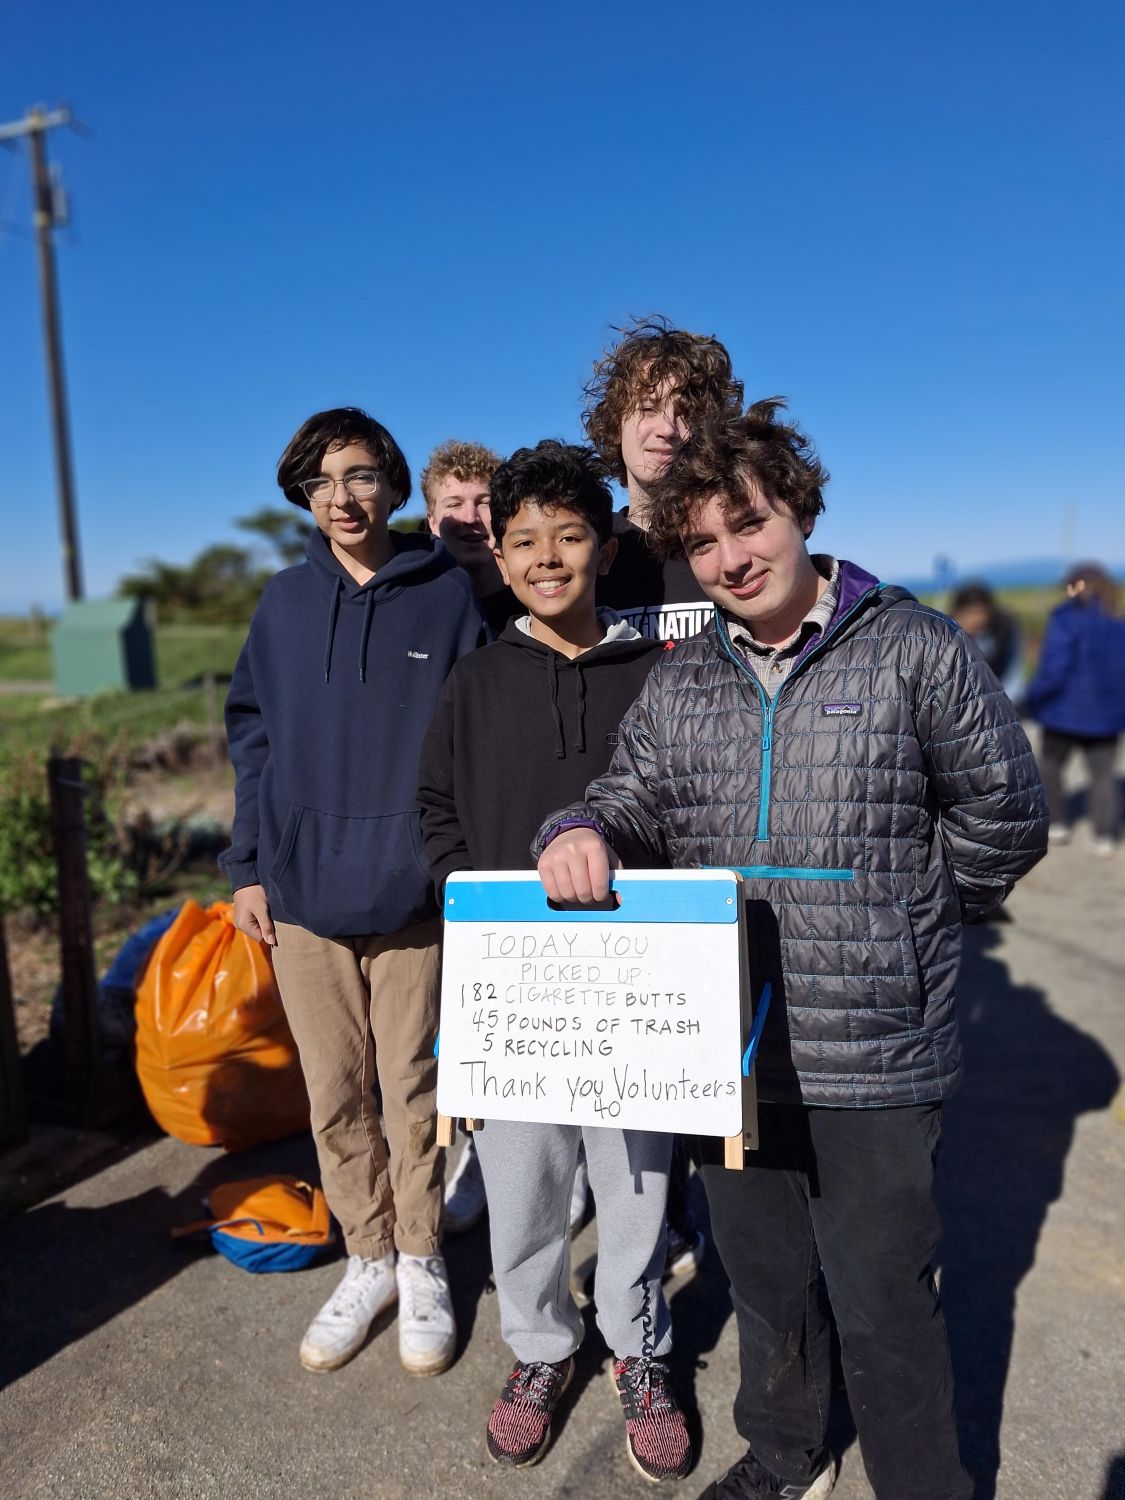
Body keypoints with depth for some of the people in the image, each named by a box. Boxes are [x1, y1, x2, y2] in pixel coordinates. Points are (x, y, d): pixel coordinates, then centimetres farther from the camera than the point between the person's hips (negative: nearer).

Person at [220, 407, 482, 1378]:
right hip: (303, 888, 3)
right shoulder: (285, 601, 6)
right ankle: (368, 1260, 33)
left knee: (413, 1091, 10)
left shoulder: (446, 595, -2)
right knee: (335, 1097, 13)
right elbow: (254, 739, 8)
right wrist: (248, 868, 4)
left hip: (413, 892, -2)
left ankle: (421, 1260, 31)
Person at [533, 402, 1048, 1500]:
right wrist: (581, 830, -19)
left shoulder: (916, 649, -6)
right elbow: (637, 803, 5)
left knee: (881, 1301, 10)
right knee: (763, 1280, 23)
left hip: (874, 1059, -4)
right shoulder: (676, 680, 7)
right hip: (727, 1050, 5)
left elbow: (1003, 815, 0)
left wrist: (896, 937, 3)